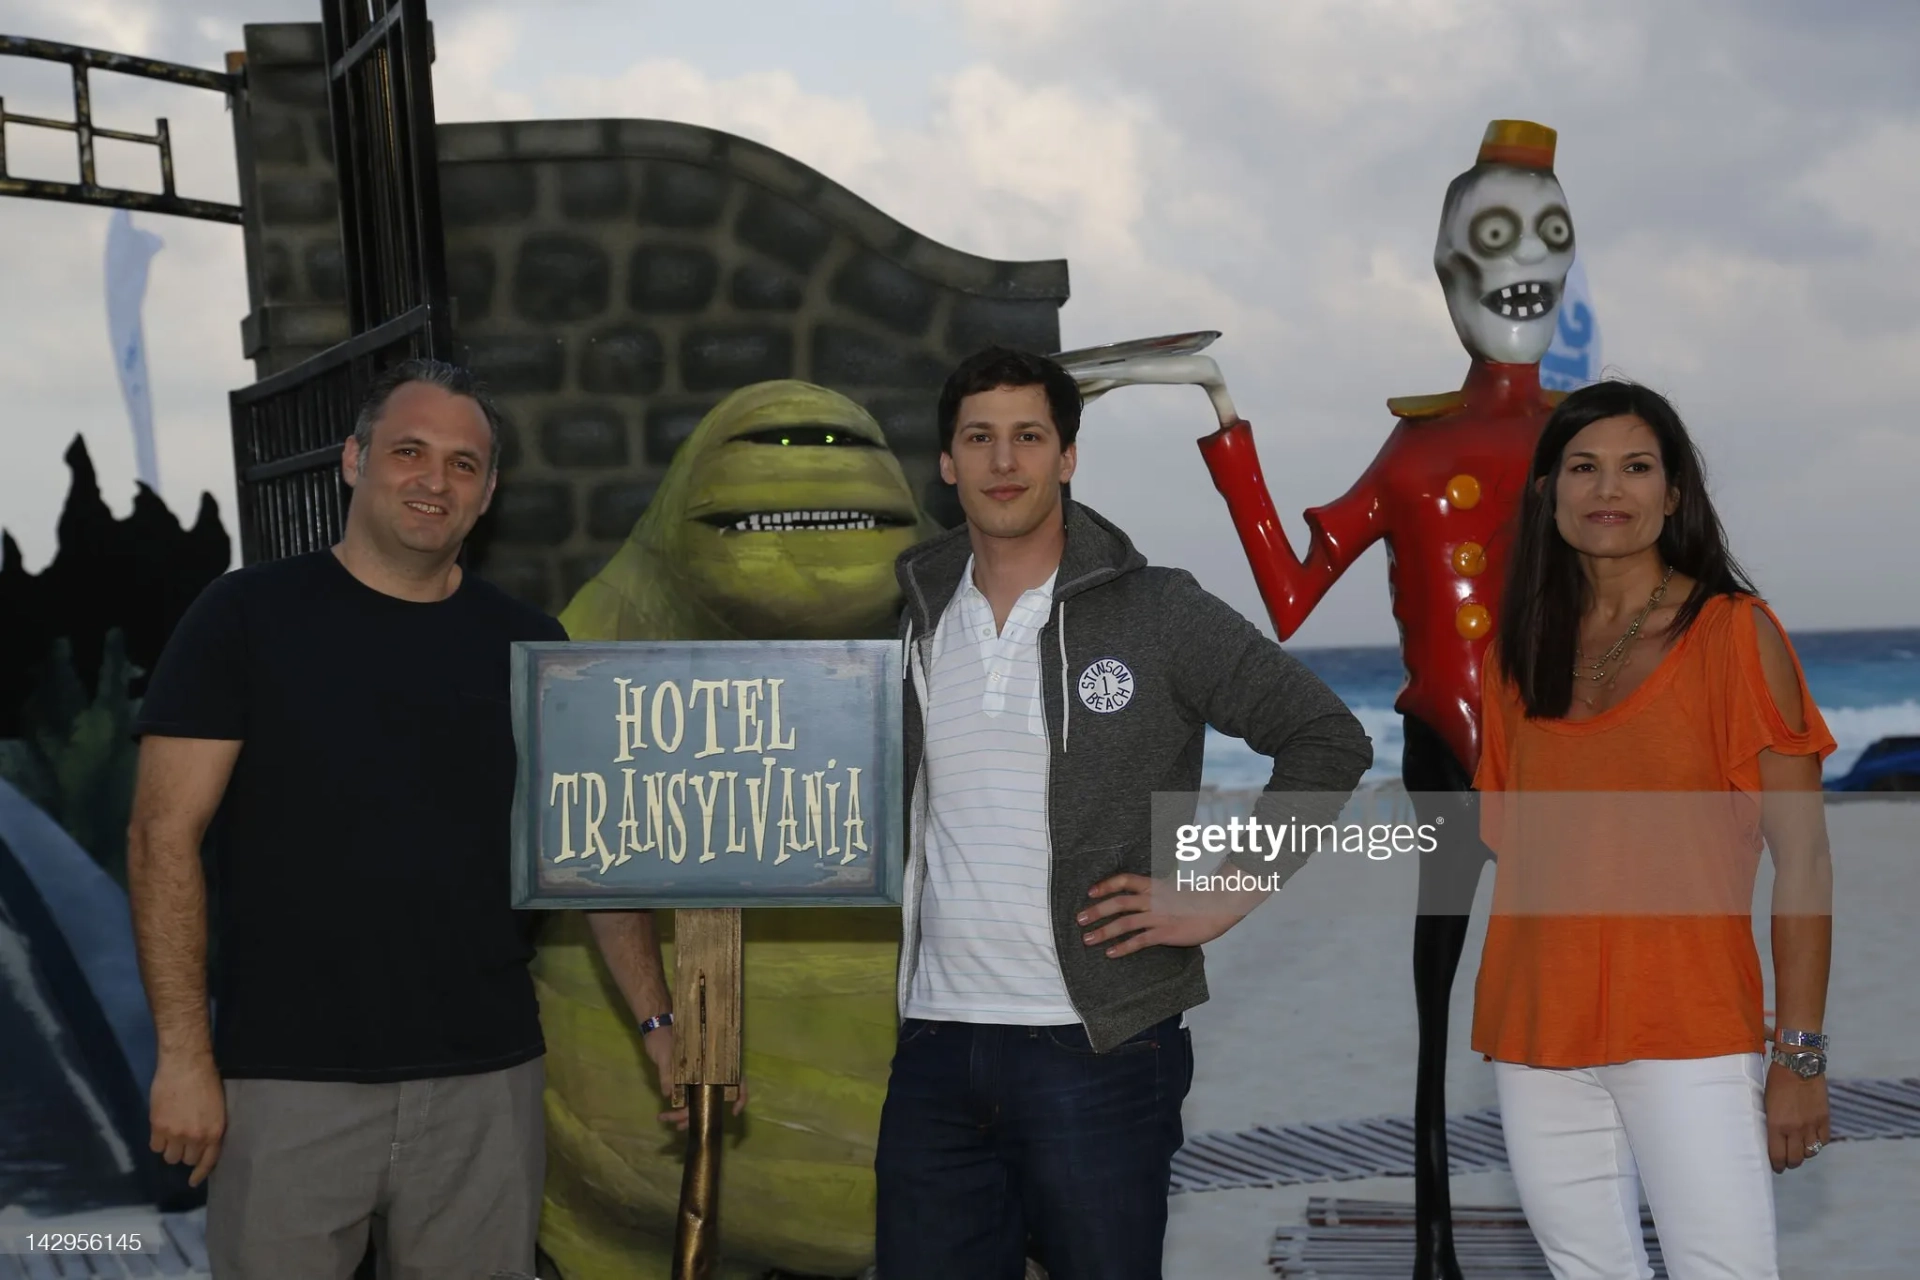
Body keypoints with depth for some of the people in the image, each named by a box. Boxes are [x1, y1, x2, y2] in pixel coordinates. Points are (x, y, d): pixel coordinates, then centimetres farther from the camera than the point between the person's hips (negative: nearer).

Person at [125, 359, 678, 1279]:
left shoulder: (528, 646, 8)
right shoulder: (250, 616, -1)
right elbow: (164, 840, -5)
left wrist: (658, 1019, 0)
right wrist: (184, 1053, -11)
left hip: (488, 1081, 3)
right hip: (287, 1081, -3)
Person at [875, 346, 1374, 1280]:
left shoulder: (1156, 611, -3)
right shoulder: (915, 622, 11)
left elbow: (1327, 741, -2)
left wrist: (1219, 898, -8)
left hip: (1098, 1052, -4)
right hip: (935, 1053, 4)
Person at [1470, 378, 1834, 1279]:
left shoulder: (1735, 632, -3)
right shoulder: (1520, 650, 10)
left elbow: (1801, 860, -5)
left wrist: (1800, 1056, -10)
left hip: (1689, 1028, -4)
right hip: (1538, 1034, 4)